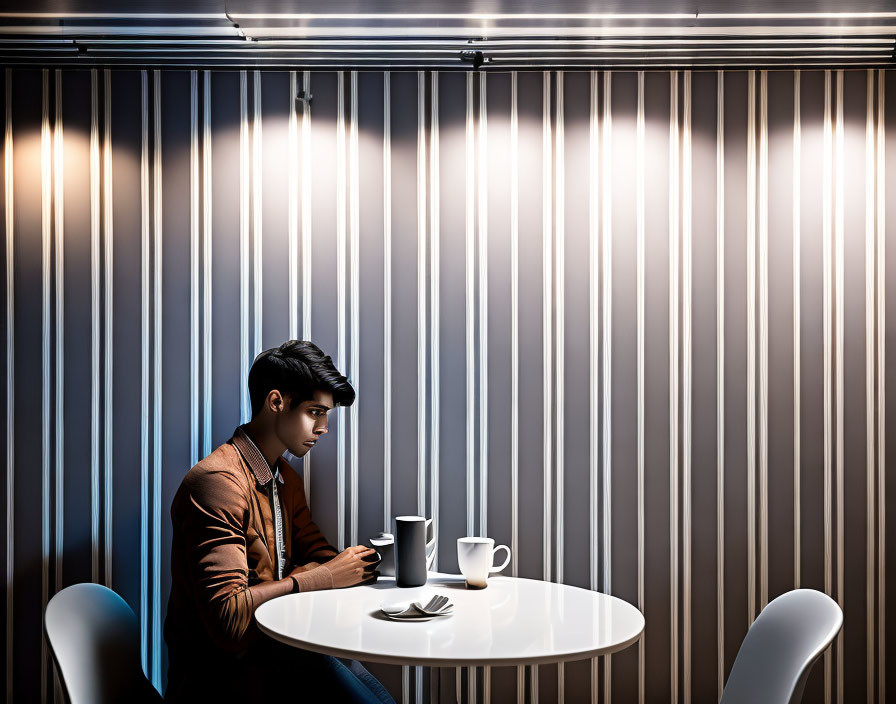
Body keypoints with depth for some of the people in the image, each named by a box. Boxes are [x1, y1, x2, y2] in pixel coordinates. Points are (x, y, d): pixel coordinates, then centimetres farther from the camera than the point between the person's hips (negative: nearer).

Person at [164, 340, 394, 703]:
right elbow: (228, 617, -25)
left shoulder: (286, 479, 16)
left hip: (273, 646, 9)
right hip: (227, 669, -8)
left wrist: (352, 563, -7)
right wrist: (324, 577, -19)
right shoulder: (219, 481, -18)